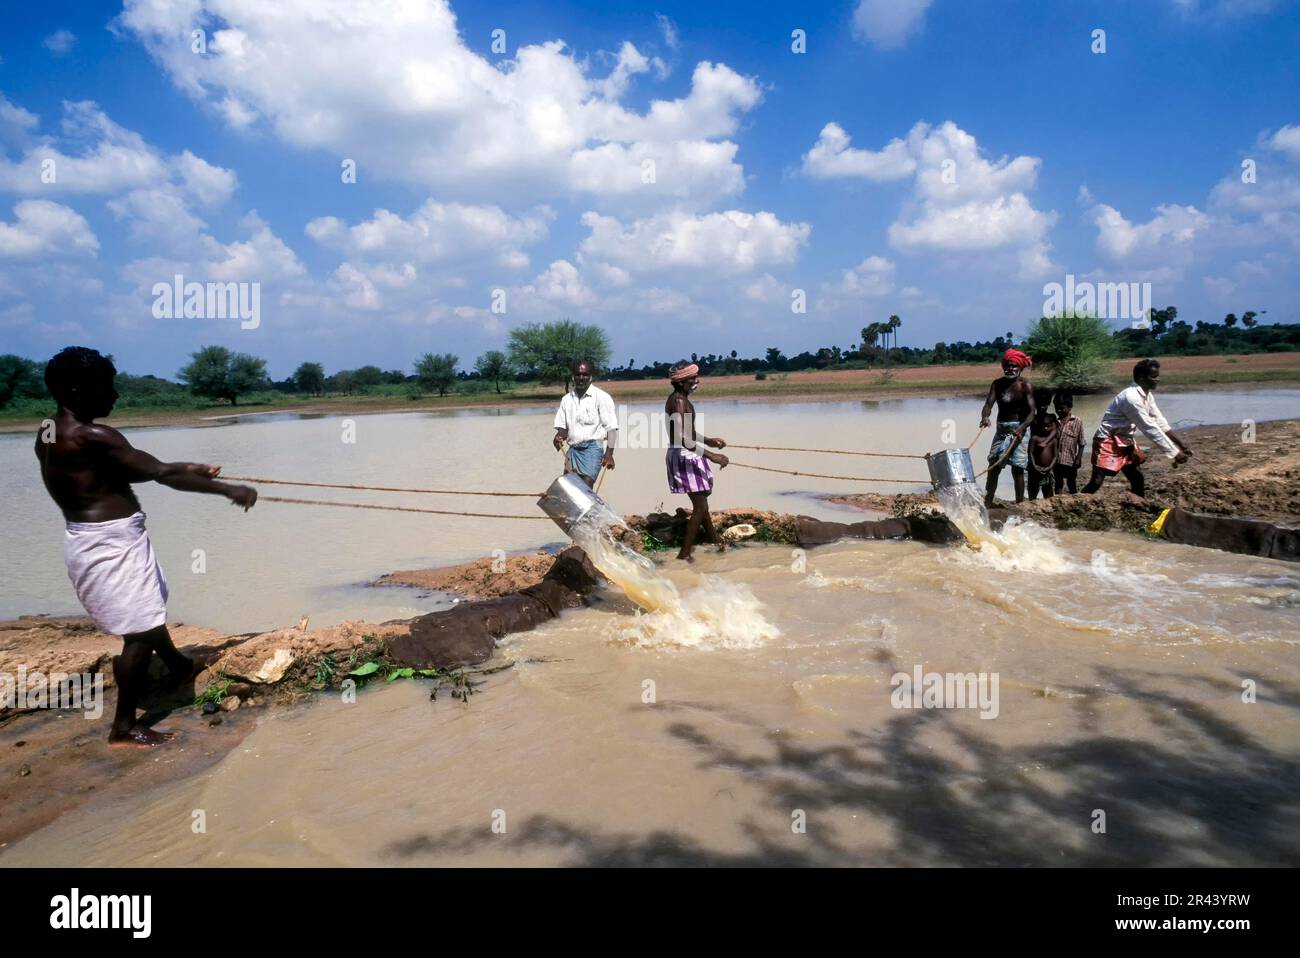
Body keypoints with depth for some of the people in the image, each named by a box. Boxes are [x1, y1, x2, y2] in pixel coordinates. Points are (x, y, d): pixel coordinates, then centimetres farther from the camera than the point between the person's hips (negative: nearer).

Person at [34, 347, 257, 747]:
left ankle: (178, 666, 51)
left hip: (94, 537, 10)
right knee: (140, 631, -2)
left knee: (148, 611, 28)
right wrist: (229, 490, -16)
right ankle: (124, 726, 8)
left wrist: (188, 468, 11)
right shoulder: (91, 436, -22)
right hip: (110, 542, -10)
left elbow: (128, 471, 13)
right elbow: (159, 474, -22)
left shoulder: (50, 432, 9)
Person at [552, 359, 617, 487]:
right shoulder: (567, 399, 12)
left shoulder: (602, 397, -3)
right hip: (573, 449, 5)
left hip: (592, 448, -5)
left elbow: (611, 428, -6)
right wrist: (559, 437, -7)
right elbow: (562, 426, 16)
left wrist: (609, 454, -13)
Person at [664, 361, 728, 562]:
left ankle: (714, 539, 42)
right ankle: (684, 554, 0)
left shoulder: (682, 399, 10)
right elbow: (684, 439, -31)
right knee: (700, 506, -6)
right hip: (683, 457, -10)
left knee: (701, 501, 24)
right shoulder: (678, 401, -21)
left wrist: (709, 441, 21)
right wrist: (711, 455, -32)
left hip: (689, 456, 10)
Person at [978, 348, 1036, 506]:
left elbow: (1031, 413, -16)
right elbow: (988, 404, -7)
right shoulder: (997, 384, 4)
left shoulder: (1025, 385, -10)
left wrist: (1021, 428, -34)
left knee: (1017, 468, -5)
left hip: (1017, 429, -5)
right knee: (993, 466, 6)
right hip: (1001, 429, 5)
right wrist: (984, 417, -30)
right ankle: (987, 503, 12)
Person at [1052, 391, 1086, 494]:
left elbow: (1081, 444, -4)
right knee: (1058, 485, 11)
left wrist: (1078, 459, -10)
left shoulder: (1077, 422, -5)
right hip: (1056, 460, 3)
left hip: (1070, 461, -3)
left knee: (1072, 486, 10)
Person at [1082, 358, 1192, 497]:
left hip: (1125, 440, 10)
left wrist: (1179, 443, 5)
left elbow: (1160, 422, 10)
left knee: (1138, 479, 11)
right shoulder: (1131, 397, -26)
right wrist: (1174, 454, -22)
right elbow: (1150, 429, -26)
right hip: (1108, 441, -10)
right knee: (1096, 482, -15)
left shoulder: (1147, 395, 4)